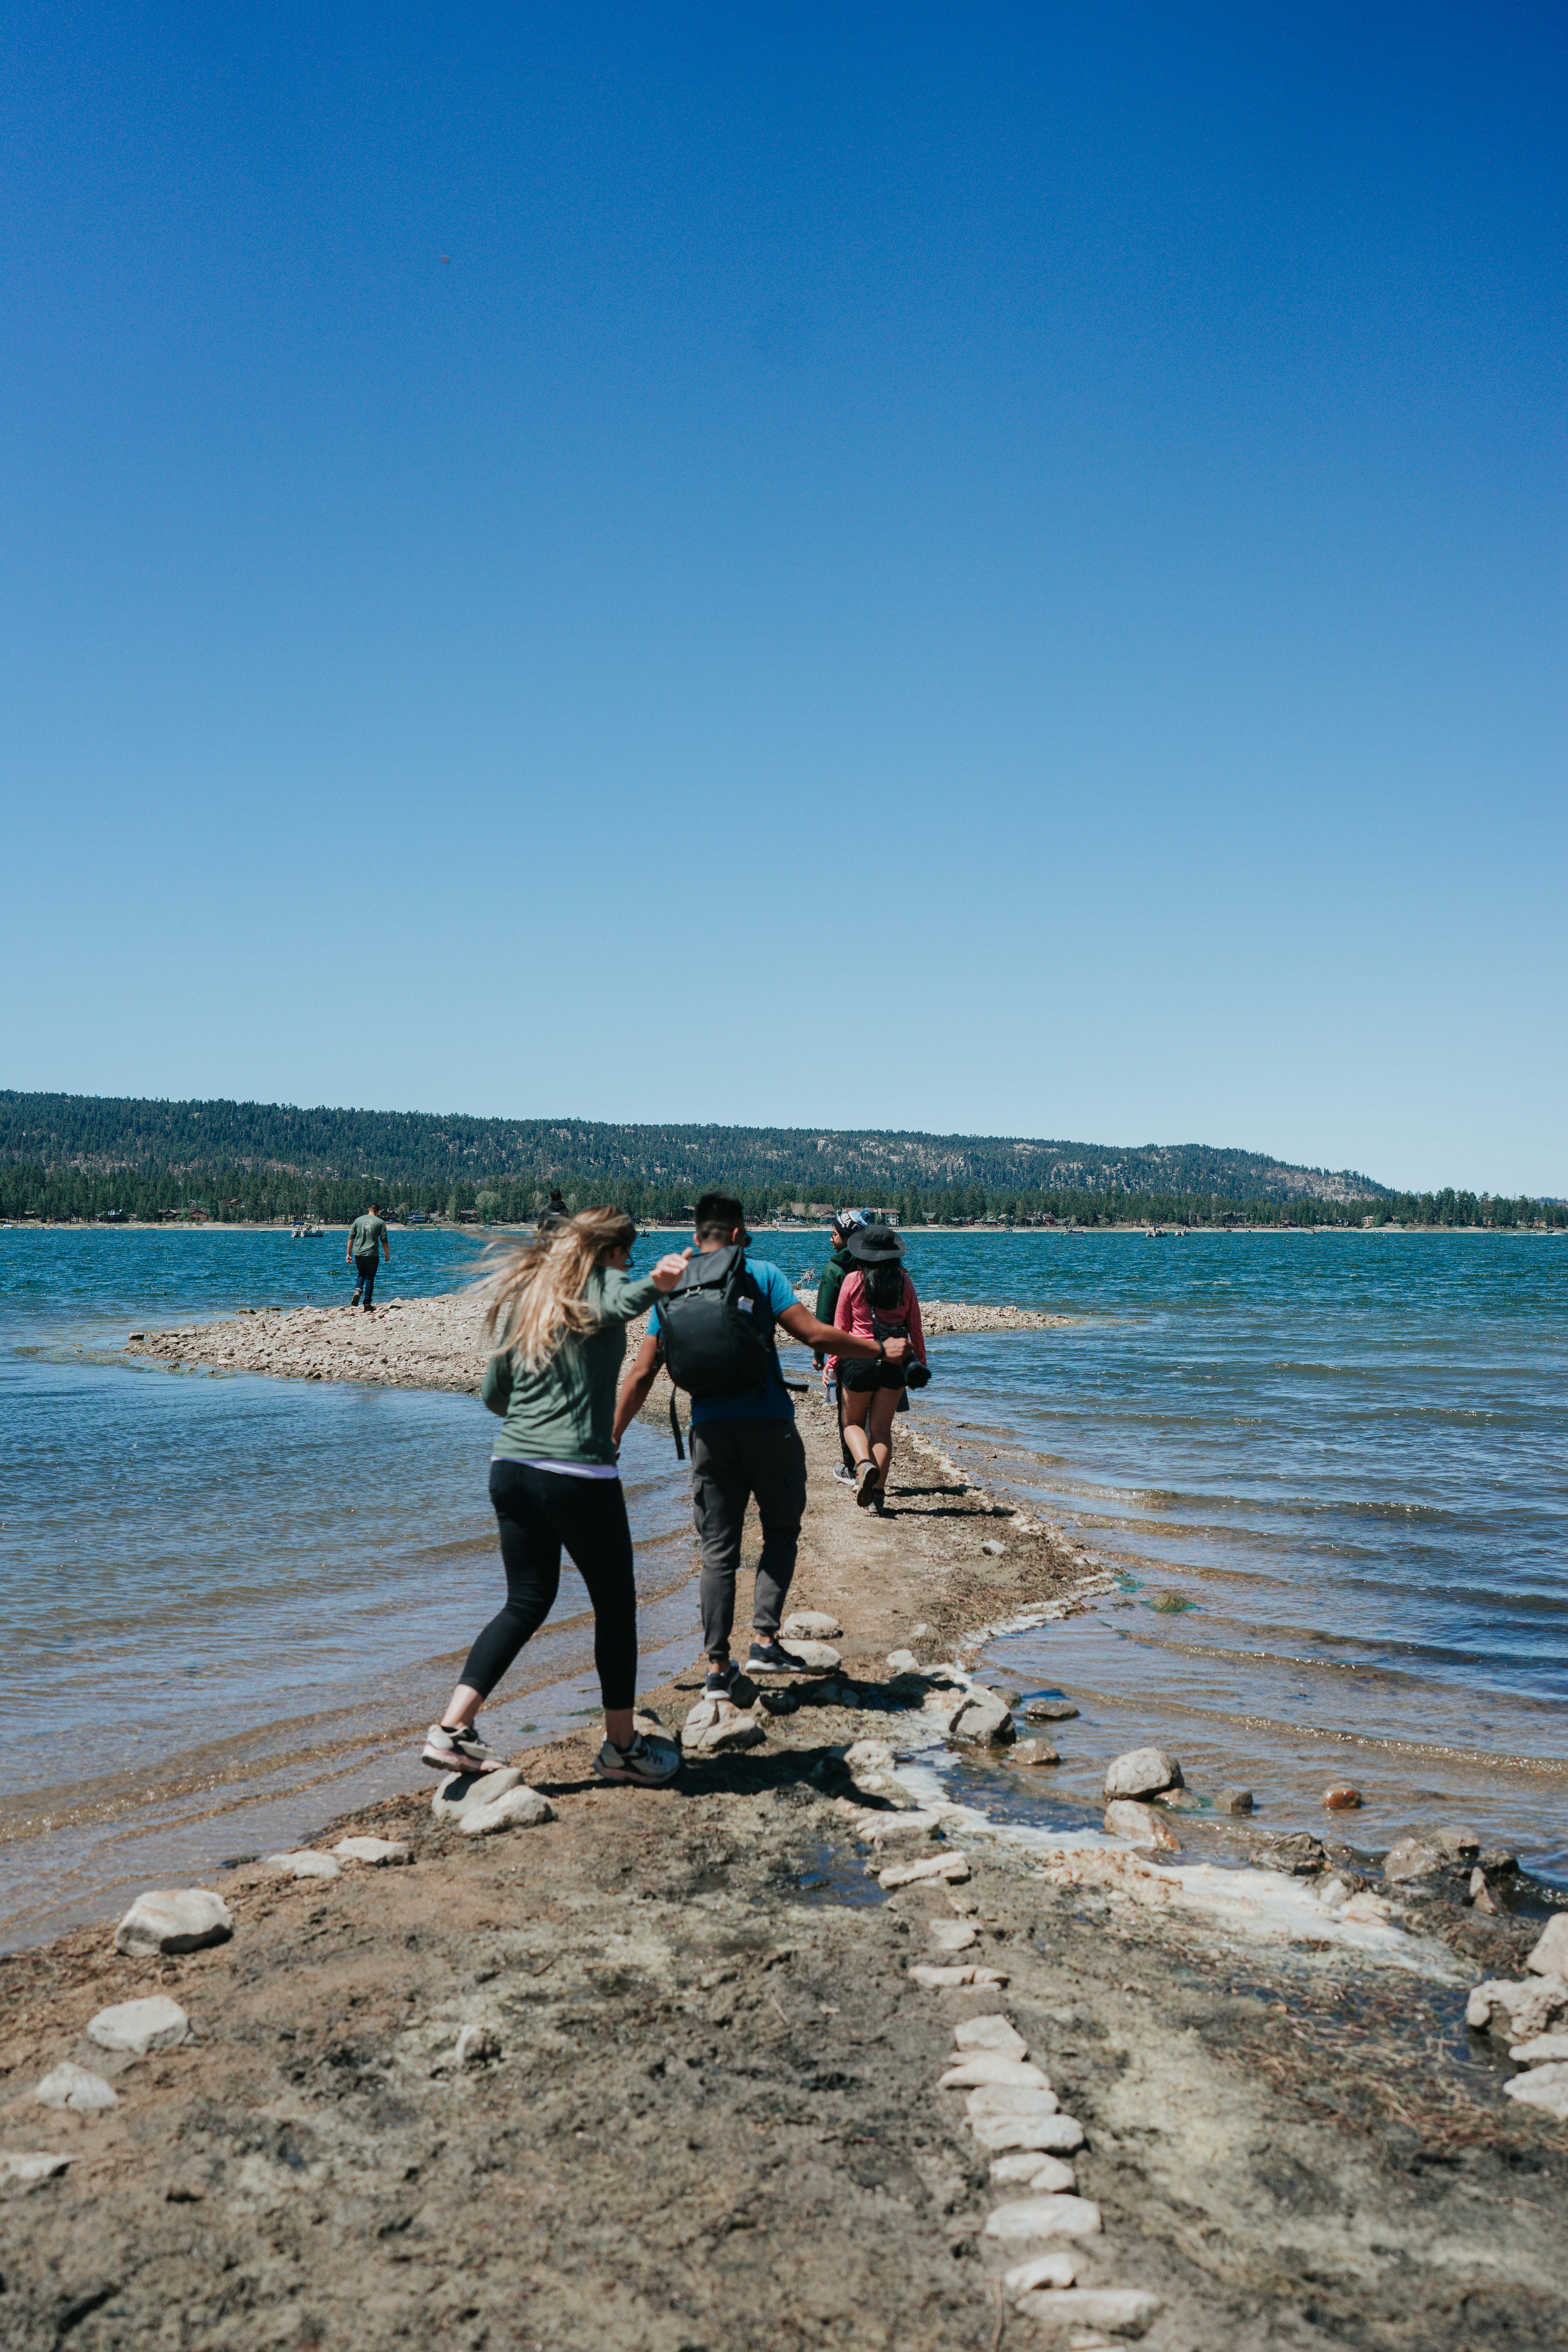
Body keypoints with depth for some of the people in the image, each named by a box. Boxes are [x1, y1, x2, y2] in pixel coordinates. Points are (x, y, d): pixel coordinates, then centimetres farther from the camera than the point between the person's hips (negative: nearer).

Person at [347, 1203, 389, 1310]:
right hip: (372, 1255, -2)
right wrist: (387, 1256, 10)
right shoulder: (380, 1222, 1)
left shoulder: (358, 1220, 8)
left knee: (361, 1275, 22)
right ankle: (367, 1305, 5)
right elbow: (384, 1241, 0)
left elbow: (351, 1238, 6)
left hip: (358, 1253, 2)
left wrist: (348, 1254, 11)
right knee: (370, 1279, 6)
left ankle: (357, 1291, -7)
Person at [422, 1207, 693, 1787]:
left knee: (527, 1602, 16)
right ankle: (621, 1746, 18)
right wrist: (658, 1283, -50)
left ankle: (452, 1729, 8)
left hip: (509, 1465, 6)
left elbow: (492, 1394, 19)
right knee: (615, 1603, 9)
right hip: (577, 1471, -6)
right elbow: (625, 1301, -28)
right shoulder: (603, 1284, 0)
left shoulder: (523, 1294, 17)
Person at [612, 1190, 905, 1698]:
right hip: (768, 1423, -3)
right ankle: (765, 1640, 3)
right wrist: (879, 1350, 3)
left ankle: (719, 1667, 7)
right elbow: (814, 1334, -9)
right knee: (781, 1531, 14)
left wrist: (612, 1437, 15)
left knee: (718, 1551, 8)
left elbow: (641, 1375, 8)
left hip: (709, 1429, 3)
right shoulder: (761, 1274, -1)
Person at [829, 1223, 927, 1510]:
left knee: (853, 1423, 15)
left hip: (859, 1360, -2)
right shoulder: (904, 1283, 1)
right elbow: (915, 1329, 7)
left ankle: (864, 1464, -13)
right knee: (882, 1429, 9)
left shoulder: (853, 1281, -5)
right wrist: (920, 1364, 18)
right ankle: (877, 1491, 2)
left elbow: (840, 1328, 0)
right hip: (895, 1362, 2)